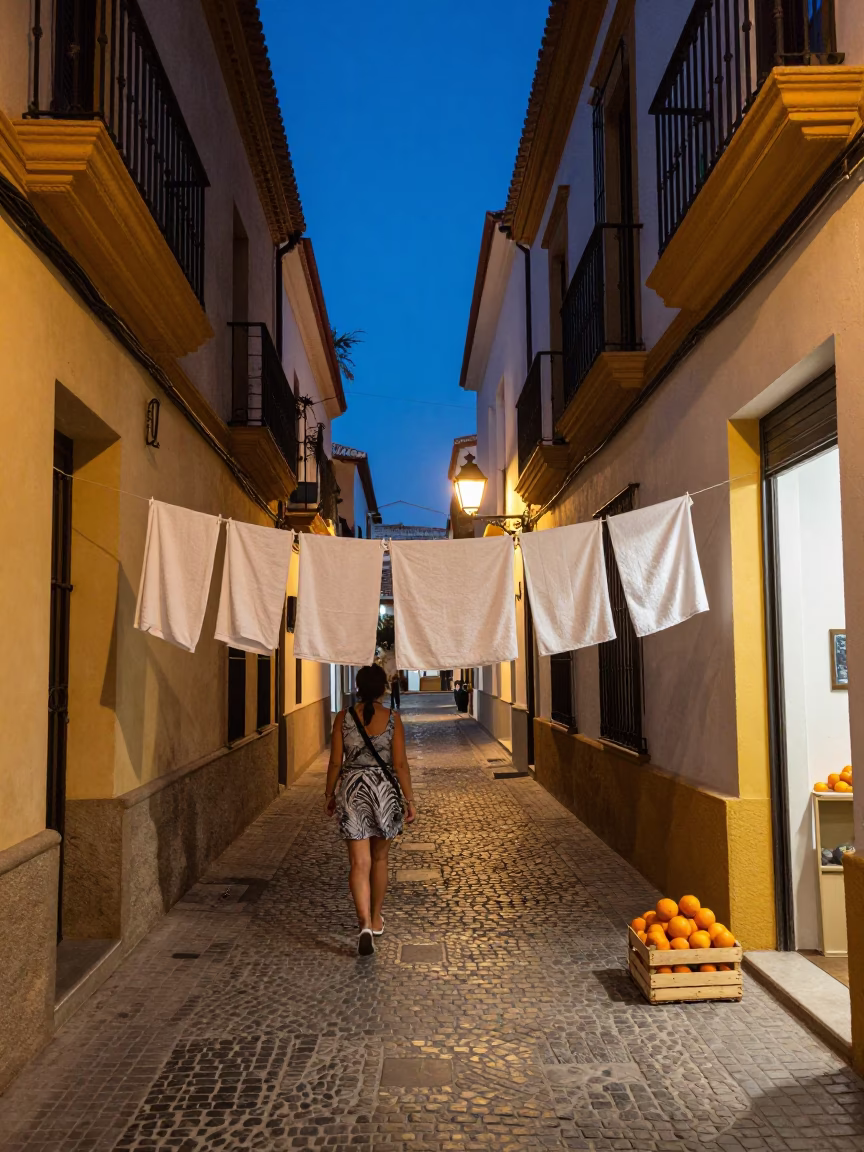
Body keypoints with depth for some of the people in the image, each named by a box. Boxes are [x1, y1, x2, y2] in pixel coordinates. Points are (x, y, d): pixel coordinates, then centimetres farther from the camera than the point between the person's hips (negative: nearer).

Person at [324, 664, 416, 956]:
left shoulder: (344, 718, -4)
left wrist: (329, 794, 11)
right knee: (379, 859, 18)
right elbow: (400, 763, -6)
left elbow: (335, 762, -2)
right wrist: (410, 799, 1)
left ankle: (365, 924, -16)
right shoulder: (392, 719, -6)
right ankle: (375, 919, 32)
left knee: (359, 863, 0)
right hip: (385, 789, 1)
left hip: (353, 790, 0)